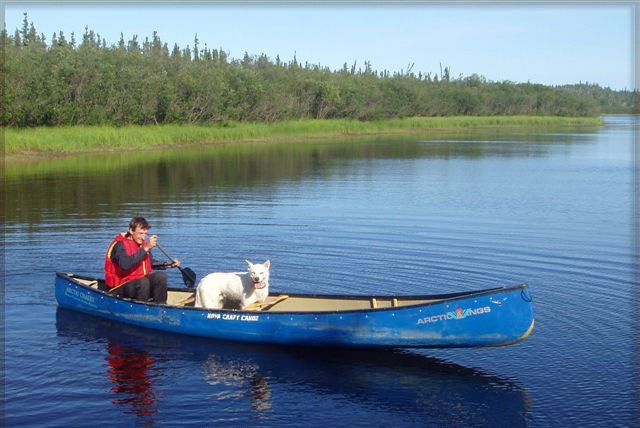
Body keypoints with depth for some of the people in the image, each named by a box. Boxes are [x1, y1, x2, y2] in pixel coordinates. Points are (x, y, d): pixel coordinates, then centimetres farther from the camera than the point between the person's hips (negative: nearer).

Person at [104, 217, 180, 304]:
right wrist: (145, 248, -34)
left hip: (139, 283, 8)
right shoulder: (120, 245, -16)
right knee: (143, 282, -33)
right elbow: (125, 265, -35)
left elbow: (150, 262, 24)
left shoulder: (143, 243, 8)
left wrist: (169, 265, 10)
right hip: (119, 288, -7)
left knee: (161, 276, -12)